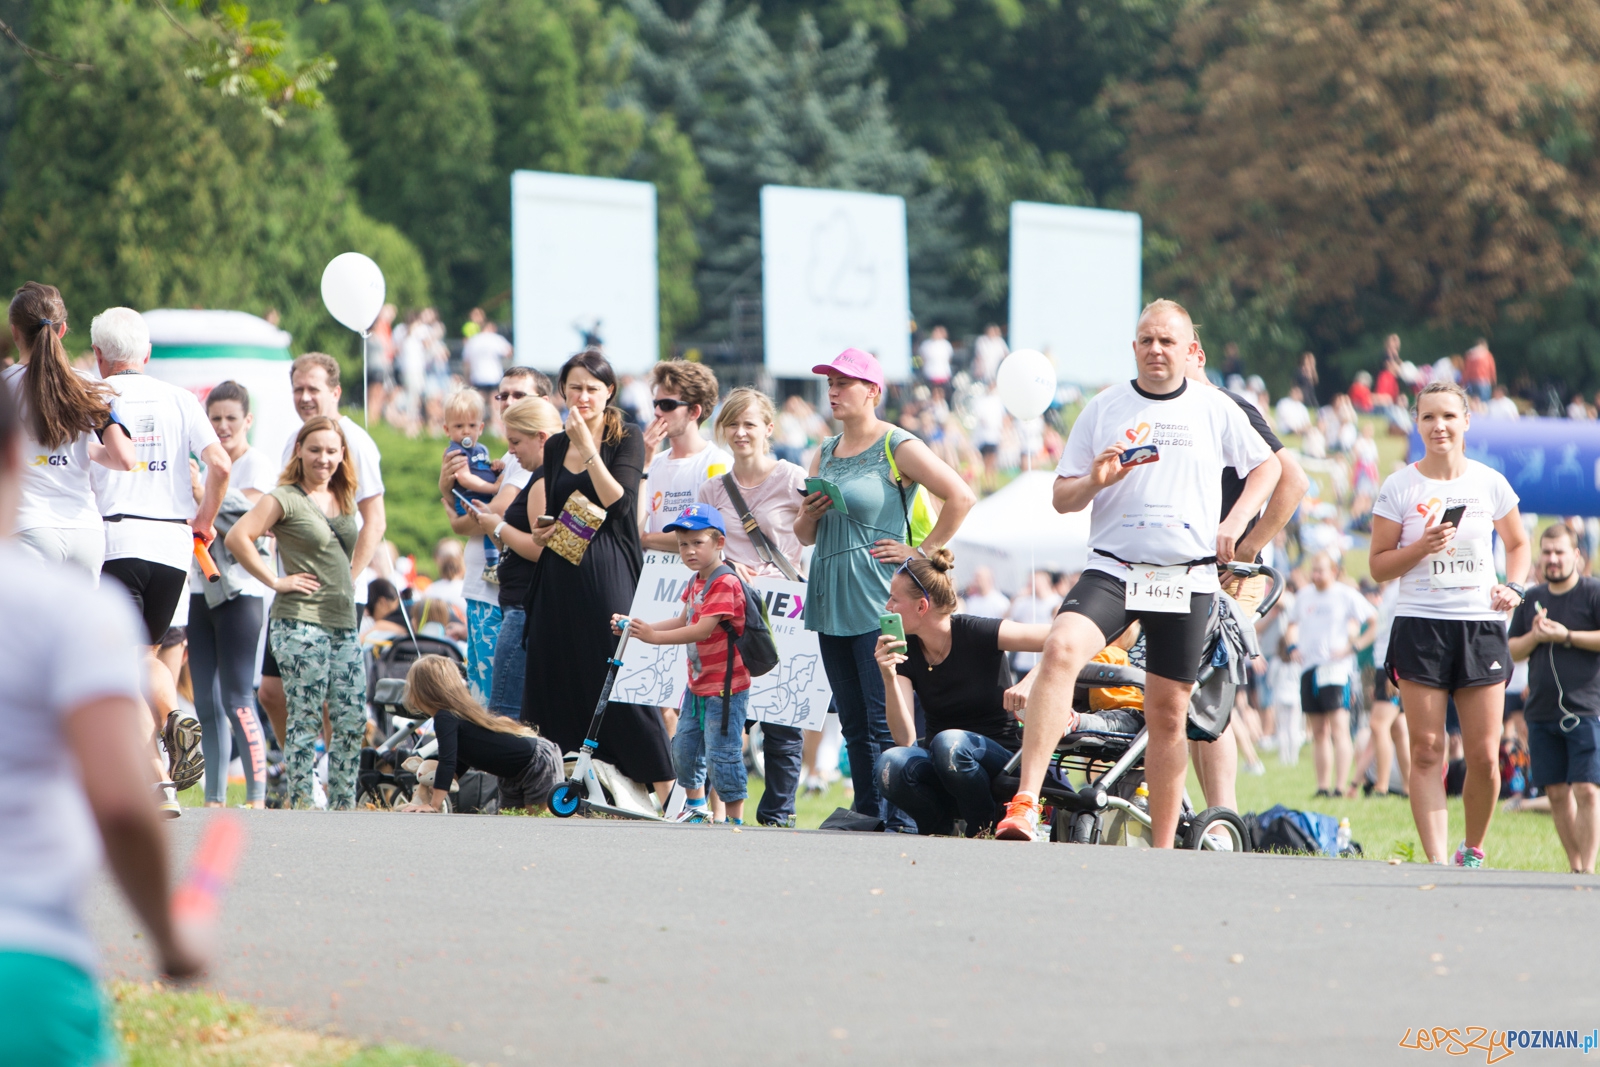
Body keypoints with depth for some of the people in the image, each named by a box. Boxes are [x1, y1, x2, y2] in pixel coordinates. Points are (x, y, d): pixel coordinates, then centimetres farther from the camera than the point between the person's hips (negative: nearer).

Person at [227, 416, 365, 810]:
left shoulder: (345, 499, 15)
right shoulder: (284, 498, -6)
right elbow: (237, 537, -15)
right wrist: (275, 581, -13)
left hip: (344, 624, 7)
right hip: (300, 623, -7)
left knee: (353, 719, 3)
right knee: (305, 719, -7)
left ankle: (343, 805, 10)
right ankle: (299, 804, -3)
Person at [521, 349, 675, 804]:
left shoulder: (627, 440, 0)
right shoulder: (555, 447, 15)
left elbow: (618, 502, -14)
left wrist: (588, 446, -14)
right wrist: (542, 533, 3)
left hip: (609, 576, -6)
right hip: (561, 575, 6)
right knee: (560, 679, 2)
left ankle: (664, 790, -7)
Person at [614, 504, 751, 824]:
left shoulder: (725, 583, -19)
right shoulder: (695, 582, 12)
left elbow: (703, 629, -26)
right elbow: (683, 622, 17)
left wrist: (655, 637, -27)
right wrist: (636, 626, 8)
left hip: (725, 686, -10)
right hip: (698, 684, 10)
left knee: (720, 754, -9)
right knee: (684, 746, 18)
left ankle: (735, 819, -2)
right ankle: (696, 808, 35)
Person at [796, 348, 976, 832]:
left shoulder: (898, 447, -5)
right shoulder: (825, 454, 17)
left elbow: (961, 497, -11)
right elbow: (804, 535, 24)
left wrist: (923, 551, -10)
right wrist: (810, 514, 1)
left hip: (879, 603, -8)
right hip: (831, 605, 8)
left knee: (886, 723, -11)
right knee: (854, 724, 7)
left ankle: (899, 823, -12)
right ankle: (866, 816, 9)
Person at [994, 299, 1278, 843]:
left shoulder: (1215, 409, 7)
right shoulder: (1103, 409, 6)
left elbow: (1266, 465, 21)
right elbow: (1061, 497, 9)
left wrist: (1236, 520, 5)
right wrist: (1094, 481, -13)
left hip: (1187, 578, 1)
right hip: (1112, 569, -1)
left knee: (1168, 715, 5)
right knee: (1062, 648, -29)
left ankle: (1163, 849, 18)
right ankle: (1025, 804, -35)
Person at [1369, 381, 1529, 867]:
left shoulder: (1490, 482, 6)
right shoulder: (1399, 488, 1)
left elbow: (1517, 544, 21)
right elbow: (1378, 566, 4)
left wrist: (1513, 587, 2)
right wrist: (1421, 548, -13)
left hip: (1482, 626, 1)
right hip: (1420, 625, -1)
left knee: (1484, 755, -2)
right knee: (1426, 750, -8)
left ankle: (1472, 851, 18)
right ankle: (1437, 860, -8)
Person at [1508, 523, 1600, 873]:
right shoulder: (1531, 599, 15)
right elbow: (1512, 651, 16)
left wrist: (1566, 637, -15)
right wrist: (1534, 637, -3)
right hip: (1541, 710, 6)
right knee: (1557, 793, 6)